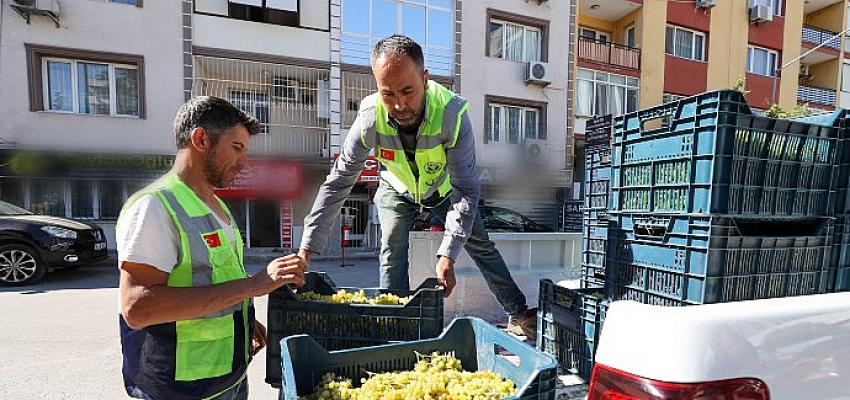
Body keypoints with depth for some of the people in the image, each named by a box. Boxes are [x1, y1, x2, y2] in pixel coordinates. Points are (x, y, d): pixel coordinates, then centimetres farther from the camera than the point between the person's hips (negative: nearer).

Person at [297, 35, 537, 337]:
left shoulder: (452, 114, -38)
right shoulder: (371, 118, -33)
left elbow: (466, 190, -33)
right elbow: (337, 183, -26)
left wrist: (448, 254, -39)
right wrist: (306, 249, -27)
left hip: (444, 186, 0)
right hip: (397, 189, 1)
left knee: (480, 246, 5)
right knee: (392, 255, -9)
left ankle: (519, 315, 23)